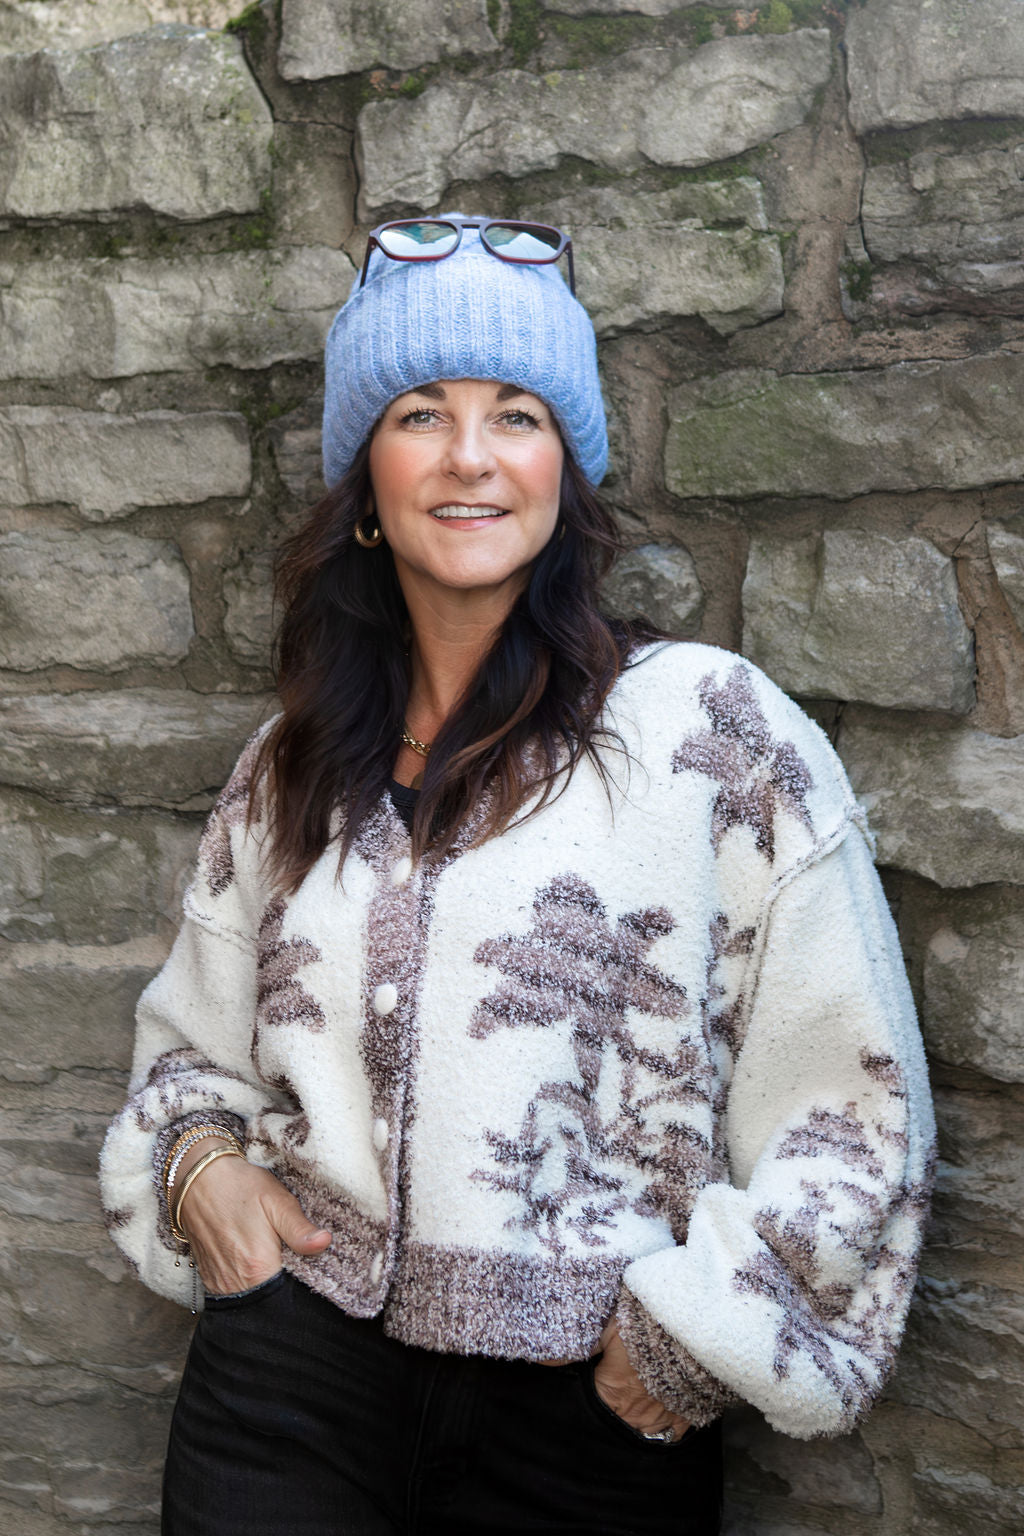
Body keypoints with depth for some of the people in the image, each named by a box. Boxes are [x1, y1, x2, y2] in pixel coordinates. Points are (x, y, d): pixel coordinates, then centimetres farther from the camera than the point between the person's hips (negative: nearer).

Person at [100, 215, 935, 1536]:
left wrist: (699, 1336, -9)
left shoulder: (708, 726, -8)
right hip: (290, 1381, 3)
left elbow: (854, 1103, -7)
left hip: (592, 1423, -2)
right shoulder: (288, 769, 6)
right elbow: (191, 1039, 18)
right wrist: (195, 1156, -1)